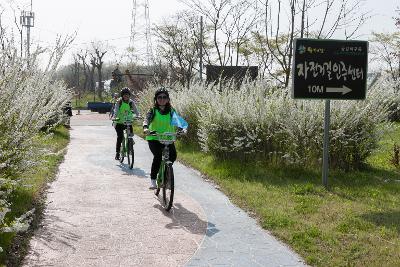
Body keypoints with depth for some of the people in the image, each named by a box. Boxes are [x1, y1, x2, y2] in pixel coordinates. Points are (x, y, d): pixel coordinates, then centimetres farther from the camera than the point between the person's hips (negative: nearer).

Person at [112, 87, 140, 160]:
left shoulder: (131, 102, -2)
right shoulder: (119, 102, -7)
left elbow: (135, 110, -12)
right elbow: (116, 110, -18)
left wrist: (138, 115, -33)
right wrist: (114, 117, -37)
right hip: (119, 122, -2)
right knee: (120, 137, -14)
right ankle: (117, 153, -3)